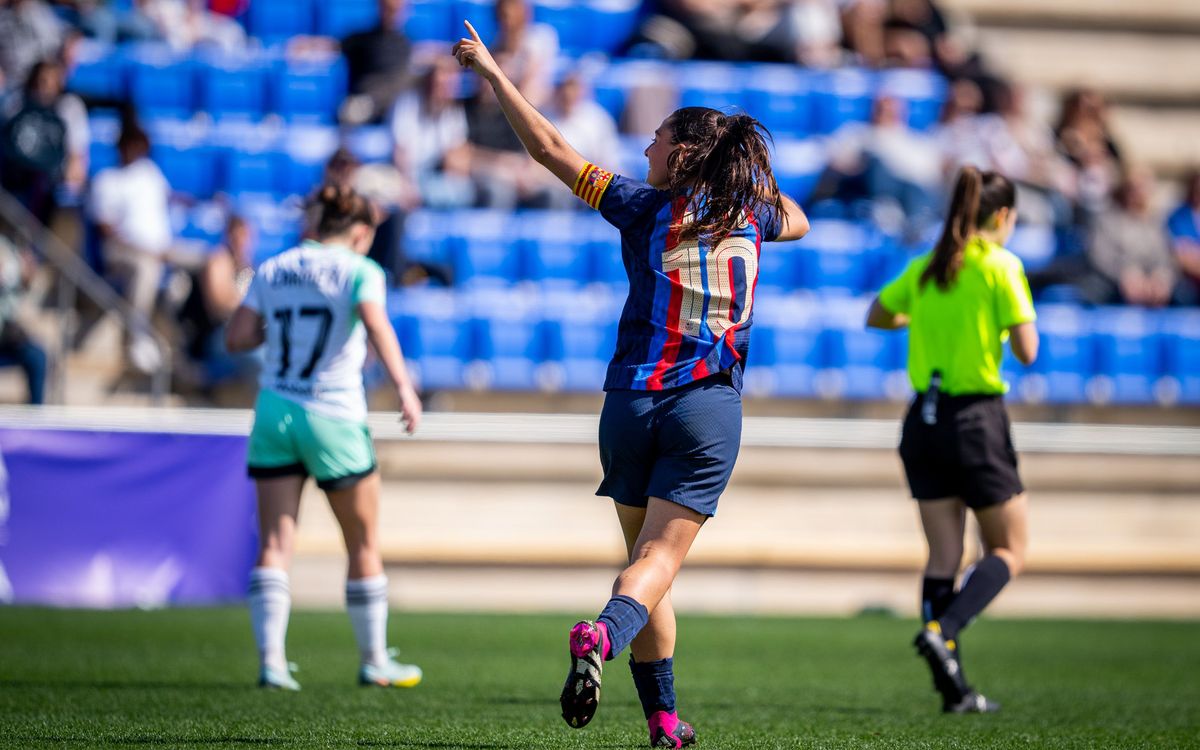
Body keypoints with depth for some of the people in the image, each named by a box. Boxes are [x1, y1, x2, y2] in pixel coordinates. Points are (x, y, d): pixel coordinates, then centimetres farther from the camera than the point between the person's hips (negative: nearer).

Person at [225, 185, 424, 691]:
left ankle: (270, 659, -11)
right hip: (333, 418, -4)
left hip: (274, 412, 4)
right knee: (364, 548, 11)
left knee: (274, 548, 1)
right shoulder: (358, 271, -3)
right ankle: (375, 662, 19)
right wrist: (404, 388, -27)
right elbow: (376, 326, -20)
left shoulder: (271, 271, 10)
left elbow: (236, 337, 4)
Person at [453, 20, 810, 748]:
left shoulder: (645, 206, -1)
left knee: (647, 556, 12)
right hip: (709, 410, 0)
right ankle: (604, 634, -38)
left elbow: (549, 148, 0)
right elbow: (798, 222, 31)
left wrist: (493, 72, 7)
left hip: (634, 401, 0)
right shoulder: (750, 213, 6)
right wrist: (753, 167, 39)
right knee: (660, 558, -7)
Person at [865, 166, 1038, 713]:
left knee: (943, 558, 8)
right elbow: (1026, 351, -13)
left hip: (924, 421, 6)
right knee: (1008, 552, 6)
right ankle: (940, 630, -18)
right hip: (976, 419, -6)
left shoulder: (926, 268, 8)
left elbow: (876, 316, 21)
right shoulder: (1001, 266, -9)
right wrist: (1016, 322, 8)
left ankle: (953, 686, 2)